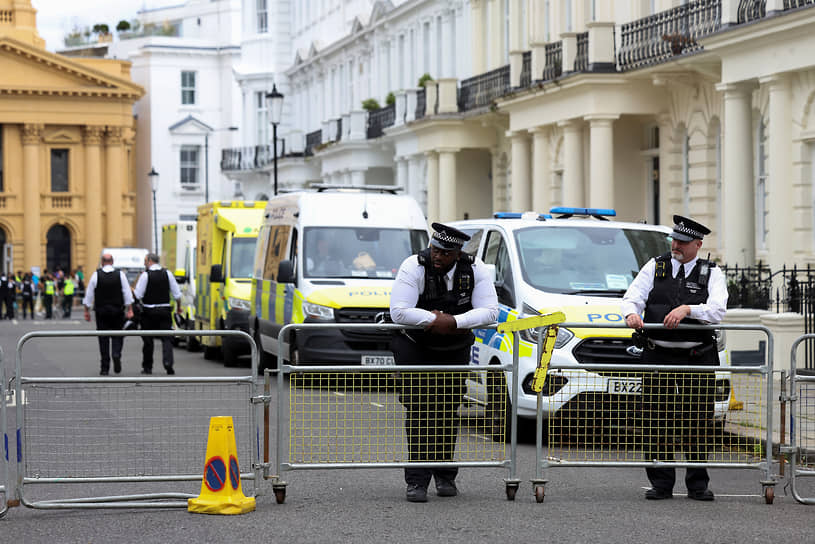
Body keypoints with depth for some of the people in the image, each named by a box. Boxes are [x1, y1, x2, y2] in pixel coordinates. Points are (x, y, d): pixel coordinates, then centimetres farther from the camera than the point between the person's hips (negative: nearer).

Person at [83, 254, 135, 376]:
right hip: (117, 311, 0)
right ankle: (116, 355, -16)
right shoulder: (120, 275, -2)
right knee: (117, 335, 12)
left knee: (103, 338, 5)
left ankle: (105, 368, 4)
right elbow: (127, 293, -3)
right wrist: (129, 310, 2)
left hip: (101, 311, 0)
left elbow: (89, 294, -1)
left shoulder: (96, 275, -4)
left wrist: (87, 311, 6)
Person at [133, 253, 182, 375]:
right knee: (167, 338, 0)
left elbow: (138, 295, -10)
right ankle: (168, 363, -20)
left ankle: (147, 367, 17)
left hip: (149, 311, -2)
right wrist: (178, 307, 18)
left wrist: (132, 290, 10)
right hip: (165, 310, 2)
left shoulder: (145, 275, -8)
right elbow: (177, 293, 4)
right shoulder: (167, 273, 2)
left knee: (148, 340, 9)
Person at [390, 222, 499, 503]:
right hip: (415, 349, -3)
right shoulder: (414, 267, -20)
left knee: (448, 412, 5)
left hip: (455, 350, 3)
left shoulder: (475, 270, -12)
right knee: (419, 412, -11)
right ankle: (417, 481, -11)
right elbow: (399, 312, -26)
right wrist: (434, 319, -28)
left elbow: (490, 311, -18)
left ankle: (445, 477, 17)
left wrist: (454, 321, -30)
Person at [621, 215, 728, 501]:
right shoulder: (655, 267, 9)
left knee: (698, 420, 3)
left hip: (697, 358, -1)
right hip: (658, 355, 1)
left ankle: (698, 483, 13)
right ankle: (661, 483, 9)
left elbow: (717, 310, -11)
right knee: (657, 419, 1)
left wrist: (687, 309, -27)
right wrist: (631, 313, -24)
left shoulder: (712, 274, 5)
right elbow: (632, 297, -1)